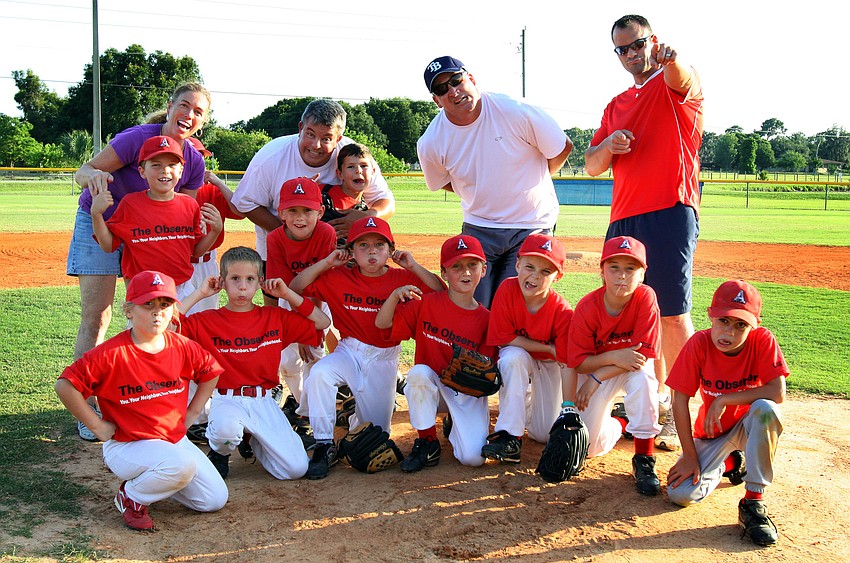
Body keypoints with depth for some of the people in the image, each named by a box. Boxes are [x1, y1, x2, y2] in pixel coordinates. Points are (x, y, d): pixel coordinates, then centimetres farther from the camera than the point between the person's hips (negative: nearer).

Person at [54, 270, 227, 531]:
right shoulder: (112, 353, -18)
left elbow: (211, 373, 15)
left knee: (215, 500, 0)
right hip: (127, 445, -6)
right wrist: (98, 426, -15)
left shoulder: (182, 347, -2)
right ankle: (131, 497, -5)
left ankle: (153, 479, 21)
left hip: (176, 440, 6)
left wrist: (190, 414, 9)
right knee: (182, 464, -35)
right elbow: (65, 385, -19)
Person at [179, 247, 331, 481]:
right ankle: (219, 452, 0)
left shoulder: (276, 318, 8)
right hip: (227, 400, -3)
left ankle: (255, 441, 21)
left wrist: (287, 294, 1)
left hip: (263, 402, 3)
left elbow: (322, 322, 6)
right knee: (227, 428, -41)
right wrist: (199, 294, -9)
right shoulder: (206, 321, 0)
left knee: (296, 468, -12)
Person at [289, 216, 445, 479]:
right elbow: (295, 288, -5)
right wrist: (326, 263, -11)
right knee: (319, 373, -35)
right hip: (349, 352, 0)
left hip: (384, 359, 0)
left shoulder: (402, 278, -3)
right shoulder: (338, 277, -1)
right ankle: (324, 446, -19)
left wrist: (414, 267, -15)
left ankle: (357, 413, 40)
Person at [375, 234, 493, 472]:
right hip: (431, 383, 1)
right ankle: (427, 442, -14)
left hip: (467, 390, 0)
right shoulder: (426, 303, -5)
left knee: (473, 457, -19)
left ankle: (454, 425, 18)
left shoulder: (485, 319, -4)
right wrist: (395, 295, -24)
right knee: (418, 372, -36)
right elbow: (382, 323, -7)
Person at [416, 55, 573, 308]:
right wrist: (484, 194, 9)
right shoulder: (430, 144, -11)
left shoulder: (516, 112, -18)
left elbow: (563, 148, -4)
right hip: (478, 228, 2)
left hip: (532, 225, -2)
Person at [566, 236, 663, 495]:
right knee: (589, 446, -9)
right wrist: (615, 356, -33)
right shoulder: (587, 307, -20)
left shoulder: (645, 297, -22)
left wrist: (596, 379, -24)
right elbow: (578, 362, -16)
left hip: (633, 367, -1)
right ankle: (618, 423, 28)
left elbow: (645, 354, -23)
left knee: (642, 376, -38)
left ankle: (643, 458, -21)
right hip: (596, 367, 1)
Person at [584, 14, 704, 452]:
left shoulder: (675, 85, 2)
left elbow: (682, 79, -25)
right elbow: (592, 166, 17)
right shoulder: (616, 106, 21)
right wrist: (608, 146, -5)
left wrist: (671, 59, -49)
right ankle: (657, 394, 25)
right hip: (623, 219, 7)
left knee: (672, 314, -8)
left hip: (671, 213, -7)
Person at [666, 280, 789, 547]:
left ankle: (753, 502, -22)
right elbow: (680, 399, -15)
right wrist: (690, 455, -16)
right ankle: (728, 463, 18)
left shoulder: (763, 340, -19)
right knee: (680, 494, -17)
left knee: (766, 409, -36)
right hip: (711, 432, 2)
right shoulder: (699, 343, -19)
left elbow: (778, 393, -28)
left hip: (749, 426, -1)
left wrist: (725, 400, -28)